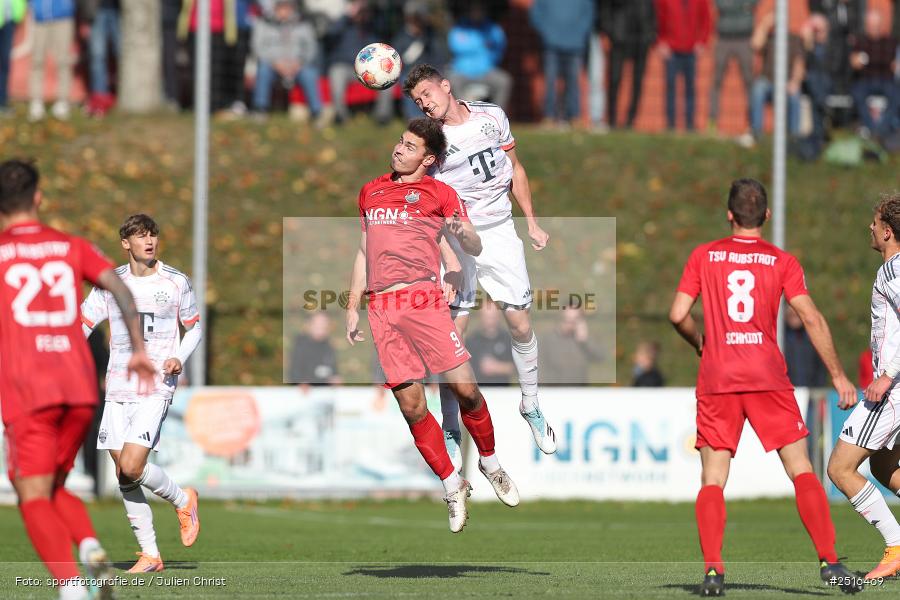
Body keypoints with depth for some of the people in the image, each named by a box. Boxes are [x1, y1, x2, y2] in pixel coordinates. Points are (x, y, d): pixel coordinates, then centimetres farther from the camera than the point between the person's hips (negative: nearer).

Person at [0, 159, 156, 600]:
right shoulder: (72, 248, 13)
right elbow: (121, 290, 2)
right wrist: (138, 350, 5)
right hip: (79, 387, 4)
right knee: (52, 488, 20)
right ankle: (90, 546, -8)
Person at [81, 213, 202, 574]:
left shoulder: (176, 282, 1)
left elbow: (194, 328, 11)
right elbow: (82, 325, 9)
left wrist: (180, 358, -8)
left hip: (155, 388, -4)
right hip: (117, 389, 4)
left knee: (131, 468, -17)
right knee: (123, 474, 1)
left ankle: (182, 499, 12)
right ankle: (149, 554, 11)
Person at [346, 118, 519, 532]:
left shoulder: (438, 193, 9)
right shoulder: (370, 192, 22)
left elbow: (475, 249, 5)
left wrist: (462, 232, -18)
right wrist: (353, 307, 22)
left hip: (423, 298, -3)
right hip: (380, 308, 3)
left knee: (465, 389, -9)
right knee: (411, 406, -3)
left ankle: (490, 463, 15)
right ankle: (453, 487, 6)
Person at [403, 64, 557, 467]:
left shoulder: (492, 116, 3)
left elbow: (515, 169, 15)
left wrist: (531, 222, 13)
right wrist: (447, 254, -22)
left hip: (500, 230, 3)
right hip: (457, 237, -3)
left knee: (520, 324, 3)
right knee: (453, 332, -8)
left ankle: (531, 407, 24)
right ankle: (450, 430, 0)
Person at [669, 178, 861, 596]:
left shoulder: (704, 256, 6)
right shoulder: (782, 262, 3)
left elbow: (678, 314, 2)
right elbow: (811, 318, -4)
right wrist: (837, 374, -1)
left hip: (716, 379, 1)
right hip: (768, 377, -1)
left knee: (712, 481, 3)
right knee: (801, 470, 3)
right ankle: (829, 561, -6)